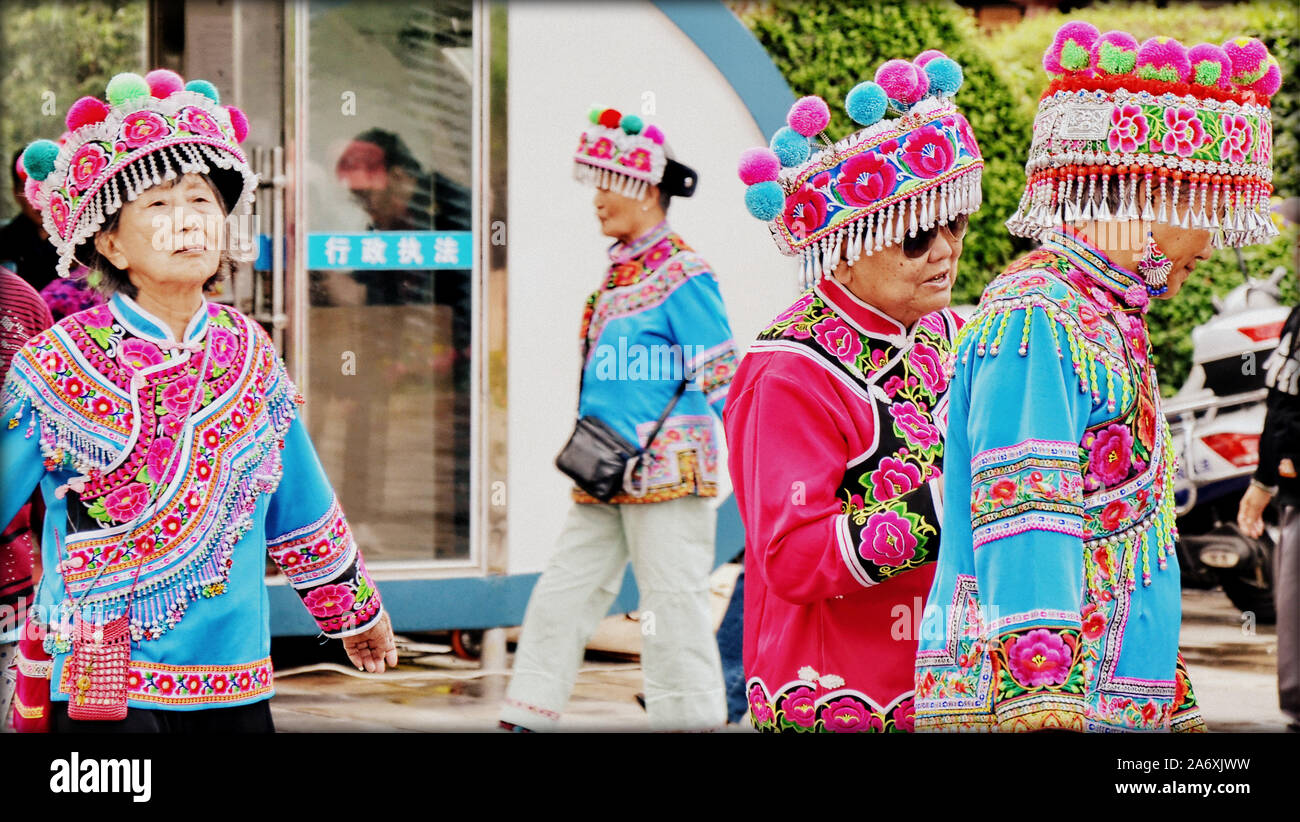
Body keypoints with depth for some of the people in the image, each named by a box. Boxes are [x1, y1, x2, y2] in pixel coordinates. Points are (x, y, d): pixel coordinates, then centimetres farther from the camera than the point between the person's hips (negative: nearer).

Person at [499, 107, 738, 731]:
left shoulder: (682, 273, -10)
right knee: (564, 591, 8)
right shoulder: (619, 269, 15)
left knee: (673, 601, -3)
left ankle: (690, 716, 4)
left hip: (664, 470, -9)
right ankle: (527, 715, 12)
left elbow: (719, 377, -12)